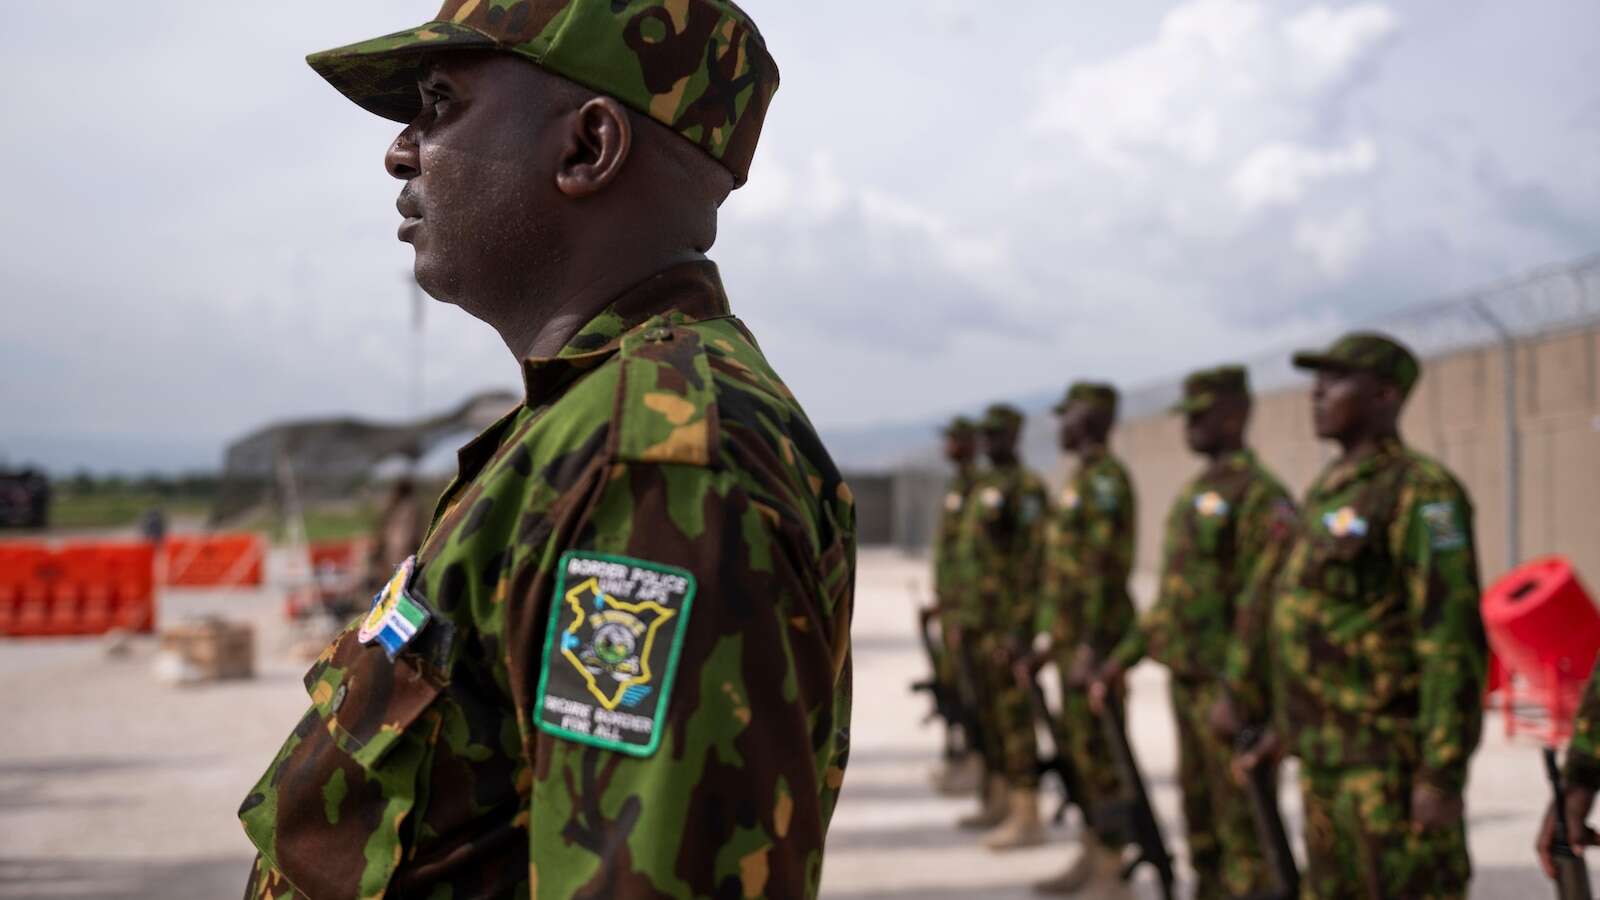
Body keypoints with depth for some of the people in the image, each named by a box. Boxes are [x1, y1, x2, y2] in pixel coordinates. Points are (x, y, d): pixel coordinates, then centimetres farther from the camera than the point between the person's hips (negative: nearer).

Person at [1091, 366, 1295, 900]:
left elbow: (1263, 605, -20)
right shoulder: (1194, 493, 15)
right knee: (1199, 814, 15)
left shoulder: (1260, 495, -13)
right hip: (1186, 678, 9)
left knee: (1240, 821, -4)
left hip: (1229, 685, -9)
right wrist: (1122, 658, 18)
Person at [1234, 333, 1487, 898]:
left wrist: (1443, 773, -24)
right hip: (1330, 749, 10)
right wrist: (1289, 725, 24)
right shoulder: (1333, 490, 14)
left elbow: (1454, 639, -21)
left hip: (1392, 754, -9)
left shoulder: (1421, 493, -16)